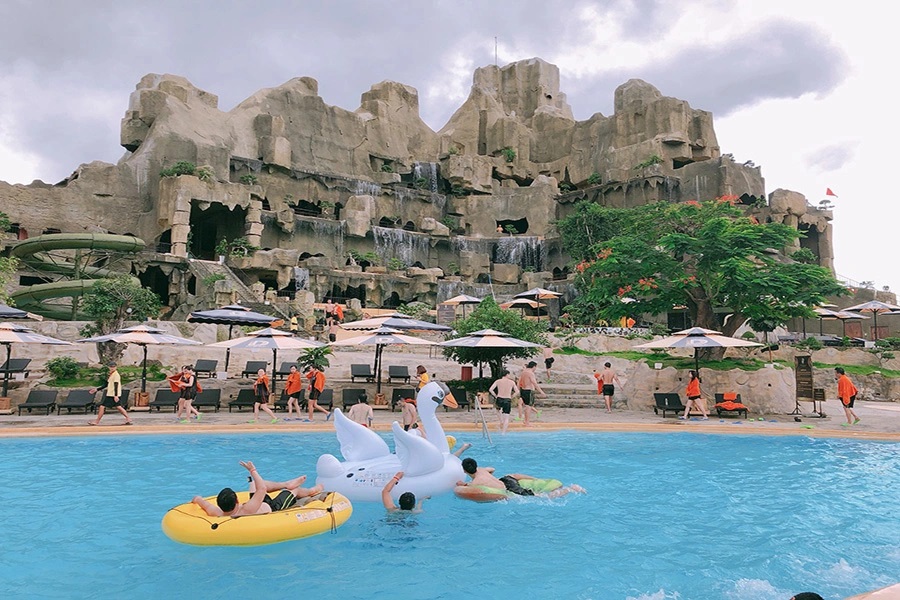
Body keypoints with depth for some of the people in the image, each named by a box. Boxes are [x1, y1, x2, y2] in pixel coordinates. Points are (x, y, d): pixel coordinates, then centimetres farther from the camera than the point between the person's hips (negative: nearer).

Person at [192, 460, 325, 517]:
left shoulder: (216, 514, -33)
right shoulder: (246, 511, -48)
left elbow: (198, 499, -16)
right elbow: (262, 489, -41)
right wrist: (253, 470, -33)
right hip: (273, 509, -6)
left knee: (254, 482, 22)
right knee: (294, 490, 13)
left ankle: (286, 484, 38)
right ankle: (310, 491, 47)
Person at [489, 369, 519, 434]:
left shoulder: (497, 381, 0)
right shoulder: (512, 382, 0)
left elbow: (490, 390, -8)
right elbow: (517, 391, 3)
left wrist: (496, 396, 4)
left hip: (499, 400, 2)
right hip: (507, 401, -2)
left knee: (500, 408, 38)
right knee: (506, 418, 5)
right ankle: (503, 432, -1)